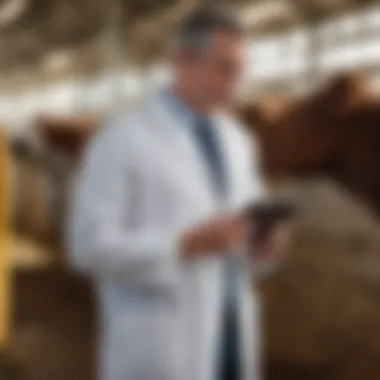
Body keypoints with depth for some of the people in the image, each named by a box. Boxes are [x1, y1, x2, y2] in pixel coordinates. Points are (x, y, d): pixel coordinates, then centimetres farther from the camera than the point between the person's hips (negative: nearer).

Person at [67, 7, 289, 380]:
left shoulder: (236, 141, 13)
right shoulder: (121, 140, -9)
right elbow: (91, 245, -14)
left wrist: (261, 237, -4)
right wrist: (188, 244, -22)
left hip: (230, 338, 7)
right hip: (159, 348, -6)